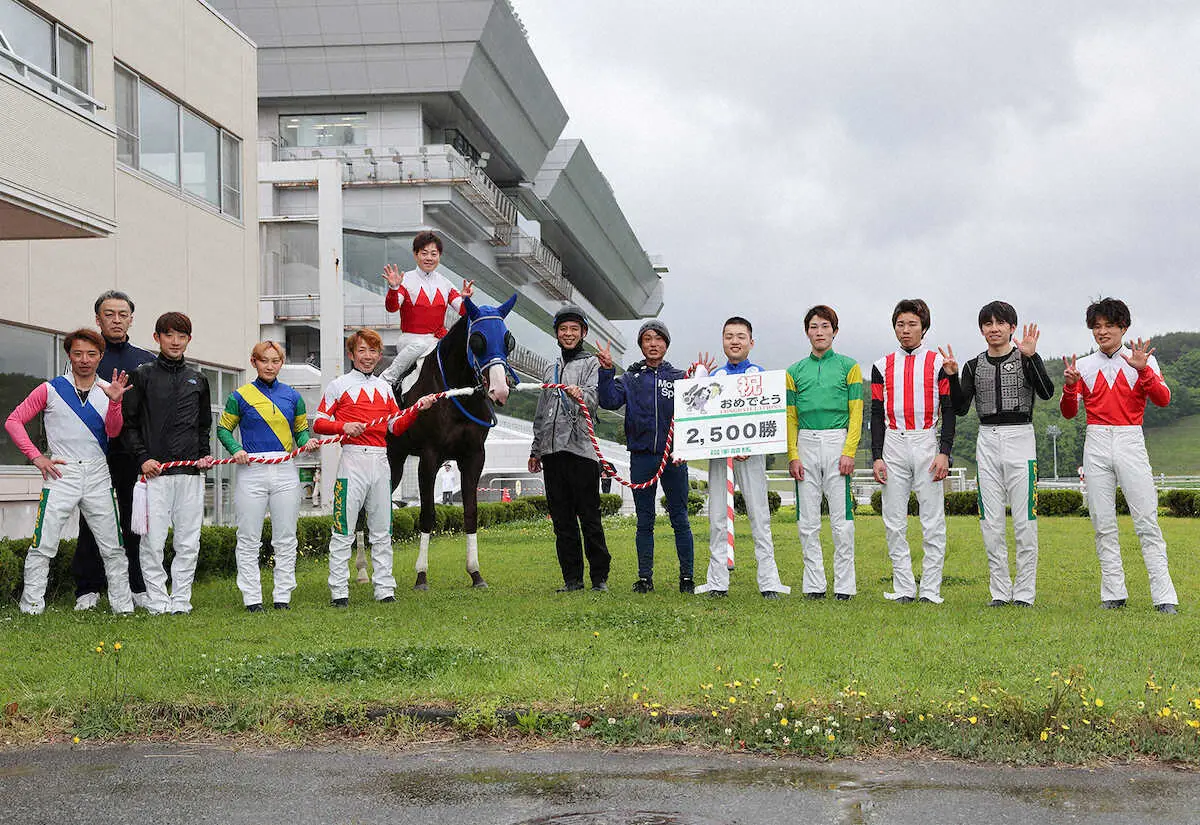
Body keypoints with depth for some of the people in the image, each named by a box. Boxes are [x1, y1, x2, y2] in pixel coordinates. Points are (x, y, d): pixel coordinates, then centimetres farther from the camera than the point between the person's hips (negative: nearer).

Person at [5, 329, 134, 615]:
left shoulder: (109, 389, 8)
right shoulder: (50, 390, 1)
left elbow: (113, 432, -4)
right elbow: (13, 421, 3)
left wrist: (114, 401, -22)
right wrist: (36, 456, -5)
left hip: (98, 475, 2)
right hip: (61, 474, -2)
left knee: (113, 547, 5)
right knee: (43, 545, -5)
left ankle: (122, 603, 14)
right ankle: (31, 606, 3)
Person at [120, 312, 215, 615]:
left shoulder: (197, 379, 15)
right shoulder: (143, 375, 4)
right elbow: (128, 423, 2)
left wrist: (204, 455, 8)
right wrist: (143, 458, -8)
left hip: (191, 471, 3)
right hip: (155, 470, -3)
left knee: (189, 542, 4)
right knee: (153, 540, -4)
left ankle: (181, 599, 12)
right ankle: (157, 600, 4)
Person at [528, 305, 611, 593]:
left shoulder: (591, 364, 5)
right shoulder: (550, 369, 22)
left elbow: (594, 396, -15)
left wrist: (581, 395, -37)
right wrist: (535, 450, 21)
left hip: (581, 448, -6)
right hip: (552, 451, 6)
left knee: (589, 517, -5)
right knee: (562, 520, 6)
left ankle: (600, 577, 1)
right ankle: (572, 578, 12)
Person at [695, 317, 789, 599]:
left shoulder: (760, 374, 5)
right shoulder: (713, 376, 13)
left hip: (750, 451, -3)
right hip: (717, 448, 3)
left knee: (759, 514, -3)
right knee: (717, 516, 4)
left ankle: (768, 581, -1)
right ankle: (717, 582, 8)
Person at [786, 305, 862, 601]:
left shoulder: (848, 366, 6)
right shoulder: (795, 371, 13)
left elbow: (856, 413, 1)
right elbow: (790, 417, 11)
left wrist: (849, 452, -10)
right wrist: (793, 455, 0)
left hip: (838, 443, -3)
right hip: (806, 445, 3)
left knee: (841, 519, -4)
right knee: (807, 521, 3)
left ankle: (844, 585, 2)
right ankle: (814, 584, 10)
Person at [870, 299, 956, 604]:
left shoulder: (938, 363, 4)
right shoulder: (882, 366, 10)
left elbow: (949, 411, 2)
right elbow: (877, 414, 9)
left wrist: (944, 453, -7)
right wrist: (877, 457, 1)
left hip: (927, 443, -2)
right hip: (893, 445, 2)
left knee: (933, 521, -2)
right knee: (894, 522, 2)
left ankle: (930, 590, 4)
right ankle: (903, 588, 10)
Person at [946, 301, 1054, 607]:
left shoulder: (1028, 358, 1)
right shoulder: (974, 366, 11)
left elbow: (1046, 393, -16)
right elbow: (961, 408, 2)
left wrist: (1030, 356, -24)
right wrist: (952, 376, -11)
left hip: (1020, 438, -3)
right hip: (987, 441, 3)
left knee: (1024, 520, -4)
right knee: (991, 521, 4)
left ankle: (1024, 591, 4)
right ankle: (999, 591, 11)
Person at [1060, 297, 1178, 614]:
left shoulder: (1143, 360, 7)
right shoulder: (1084, 366, 12)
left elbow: (1163, 399, -7)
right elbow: (1069, 412, 6)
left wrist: (1143, 370, -22)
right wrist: (1069, 387, -13)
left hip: (1130, 441, -2)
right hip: (1097, 443, 2)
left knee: (1147, 522, -7)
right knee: (1103, 524, 1)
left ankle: (1164, 597, -7)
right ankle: (1114, 594, 7)